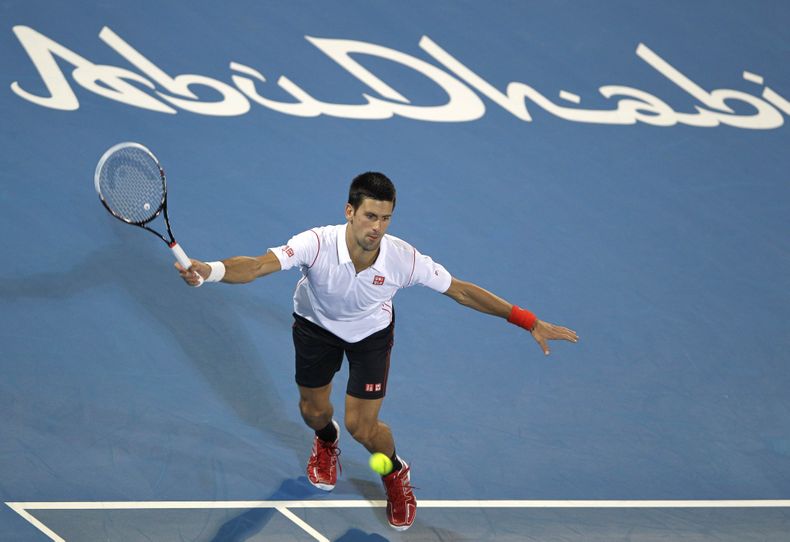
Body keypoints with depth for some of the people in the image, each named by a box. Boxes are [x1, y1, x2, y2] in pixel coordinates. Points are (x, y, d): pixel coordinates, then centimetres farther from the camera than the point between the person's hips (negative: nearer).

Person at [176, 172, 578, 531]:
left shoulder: (404, 259, -35)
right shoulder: (317, 244, -40)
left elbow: (461, 291, -22)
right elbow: (257, 266, -51)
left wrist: (530, 323, -21)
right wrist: (209, 271, -72)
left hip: (371, 331, -1)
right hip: (317, 324, 1)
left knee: (362, 427, -5)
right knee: (313, 410, 18)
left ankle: (396, 474, 32)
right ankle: (327, 441, 59)